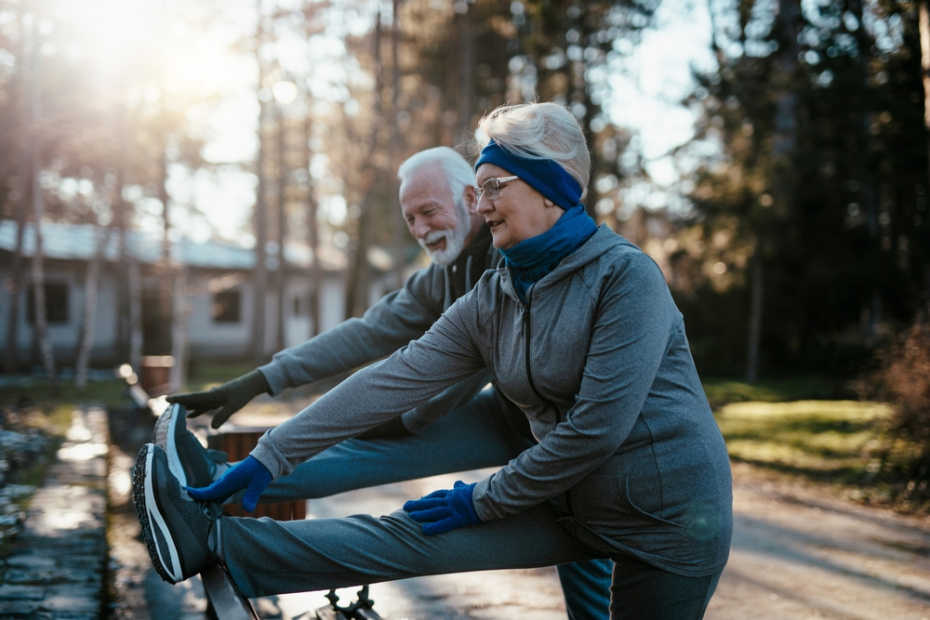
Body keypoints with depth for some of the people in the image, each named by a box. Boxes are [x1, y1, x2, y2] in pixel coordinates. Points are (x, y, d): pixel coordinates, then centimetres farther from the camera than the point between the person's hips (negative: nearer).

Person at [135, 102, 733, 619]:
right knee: (411, 535, -8)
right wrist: (271, 456, -9)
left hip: (669, 518, -4)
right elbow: (390, 383, -4)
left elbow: (598, 425, -22)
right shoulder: (490, 302, 2)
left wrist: (483, 500, -13)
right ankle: (215, 542, -13)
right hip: (571, 506, 5)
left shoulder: (625, 275, -18)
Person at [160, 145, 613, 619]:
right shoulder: (443, 276, 4)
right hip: (509, 415, 5)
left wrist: (405, 418, -14)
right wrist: (259, 382, -7)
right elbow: (368, 333, 0)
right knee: (376, 444, -11)